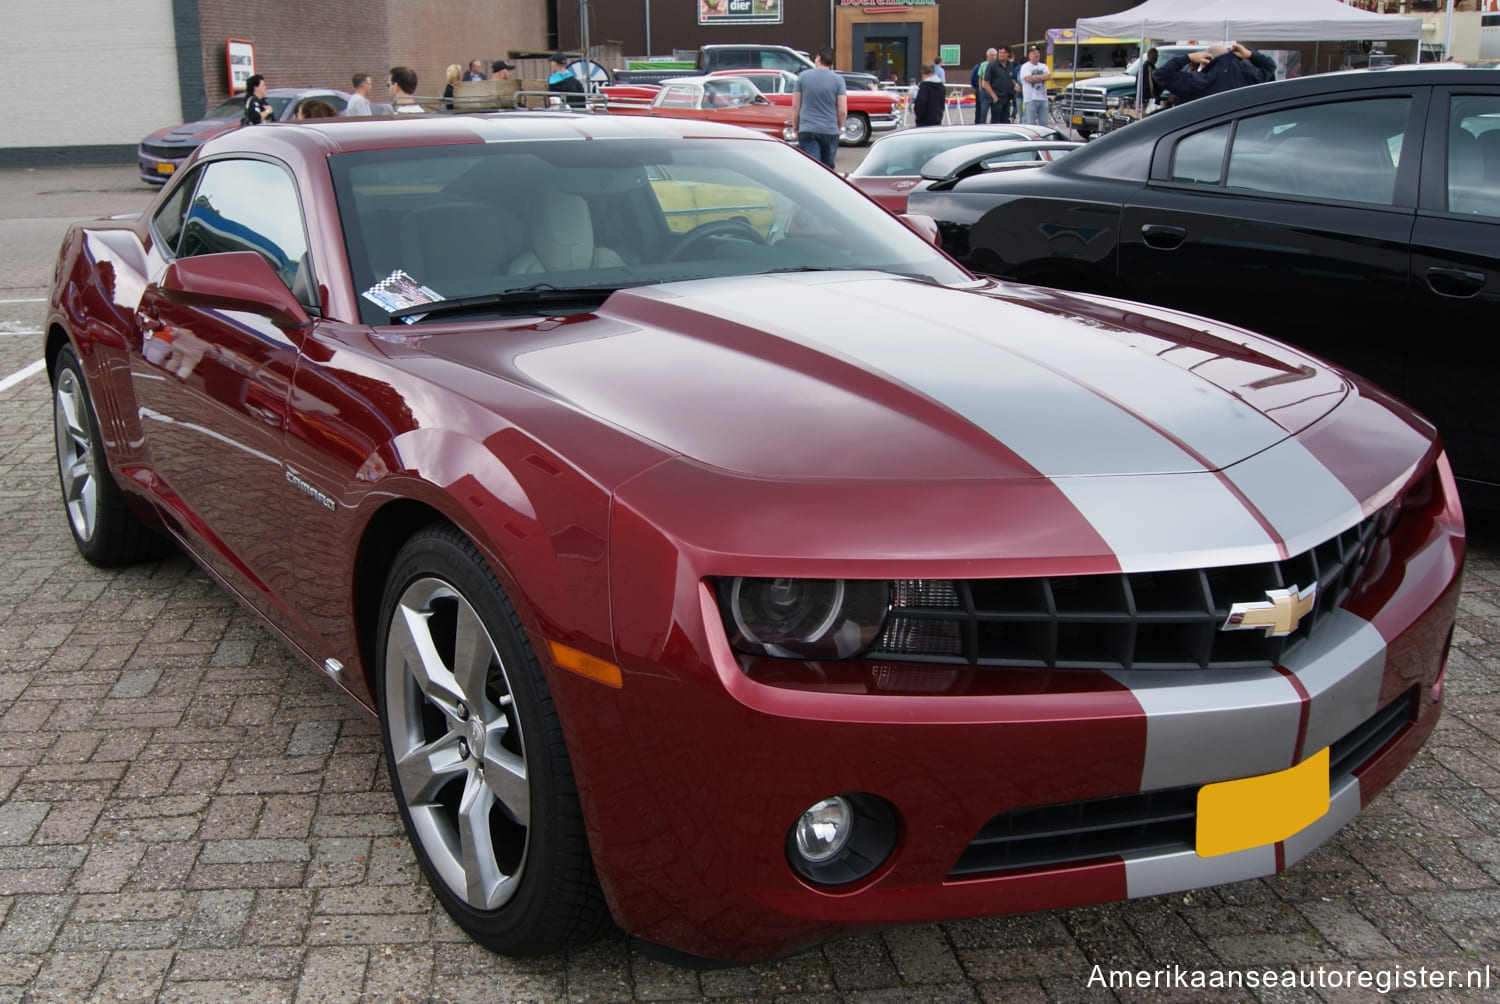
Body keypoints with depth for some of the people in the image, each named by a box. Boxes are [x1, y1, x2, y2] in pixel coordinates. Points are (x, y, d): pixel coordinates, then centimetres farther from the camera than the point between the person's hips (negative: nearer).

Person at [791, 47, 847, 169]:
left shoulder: (803, 76, 1)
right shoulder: (838, 80, 0)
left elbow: (795, 107, 2)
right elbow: (843, 111, -4)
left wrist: (796, 129, 13)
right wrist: (839, 127, 14)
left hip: (807, 131, -1)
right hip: (830, 131, 1)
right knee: (828, 168, 15)